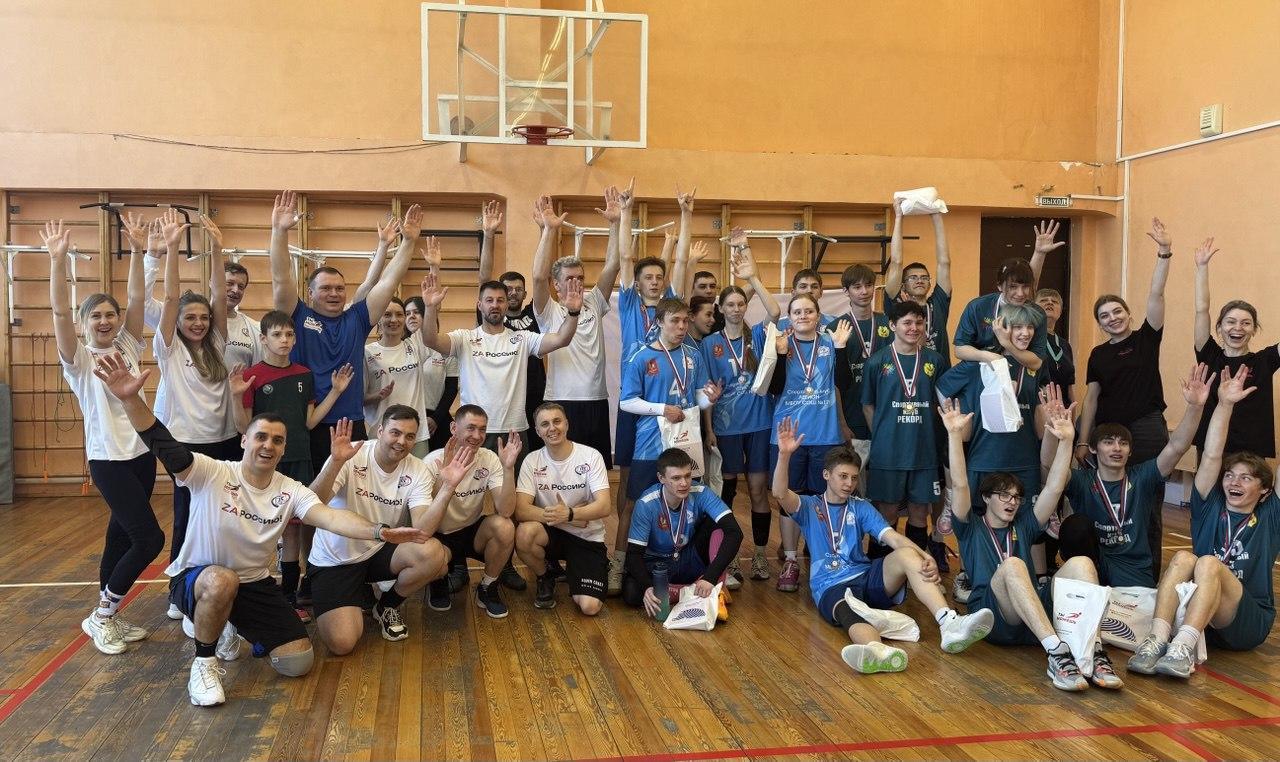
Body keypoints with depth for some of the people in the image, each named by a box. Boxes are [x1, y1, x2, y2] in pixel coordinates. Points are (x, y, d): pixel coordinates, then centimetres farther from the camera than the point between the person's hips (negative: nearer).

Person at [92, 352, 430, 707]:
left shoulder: (290, 491, -7)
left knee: (299, 661, -6)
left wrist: (379, 531, -41)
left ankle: (232, 627, 23)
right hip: (195, 578, -4)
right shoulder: (212, 474, -17)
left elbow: (330, 517, -22)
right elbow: (164, 447, -31)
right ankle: (204, 662, -14)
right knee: (222, 581, -42)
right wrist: (130, 399, -48)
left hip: (254, 585, 4)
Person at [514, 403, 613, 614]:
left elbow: (605, 506, -20)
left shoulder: (591, 456, -10)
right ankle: (546, 576, 0)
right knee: (524, 534, -34)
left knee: (590, 607, -19)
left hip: (588, 538, -1)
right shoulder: (532, 461, -6)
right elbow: (521, 510, -16)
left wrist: (569, 514, -35)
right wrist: (554, 515, -28)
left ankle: (573, 571, 18)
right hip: (551, 533, 1)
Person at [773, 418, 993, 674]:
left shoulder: (861, 508, 18)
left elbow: (894, 538, 2)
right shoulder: (809, 507, 12)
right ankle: (880, 652, -77)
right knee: (849, 613, -40)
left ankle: (949, 624, -47)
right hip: (831, 587, -3)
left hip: (866, 577, 3)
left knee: (907, 555, -27)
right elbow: (780, 493, -11)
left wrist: (926, 558, -20)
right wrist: (784, 454, -29)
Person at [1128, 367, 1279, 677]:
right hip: (1196, 614, 2)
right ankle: (1157, 641, -42)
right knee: (1183, 558, -26)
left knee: (1209, 563, -29)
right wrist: (1224, 405, -3)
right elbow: (1211, 457, 3)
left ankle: (1183, 648, -48)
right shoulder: (1211, 509, 14)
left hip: (1248, 623, -2)